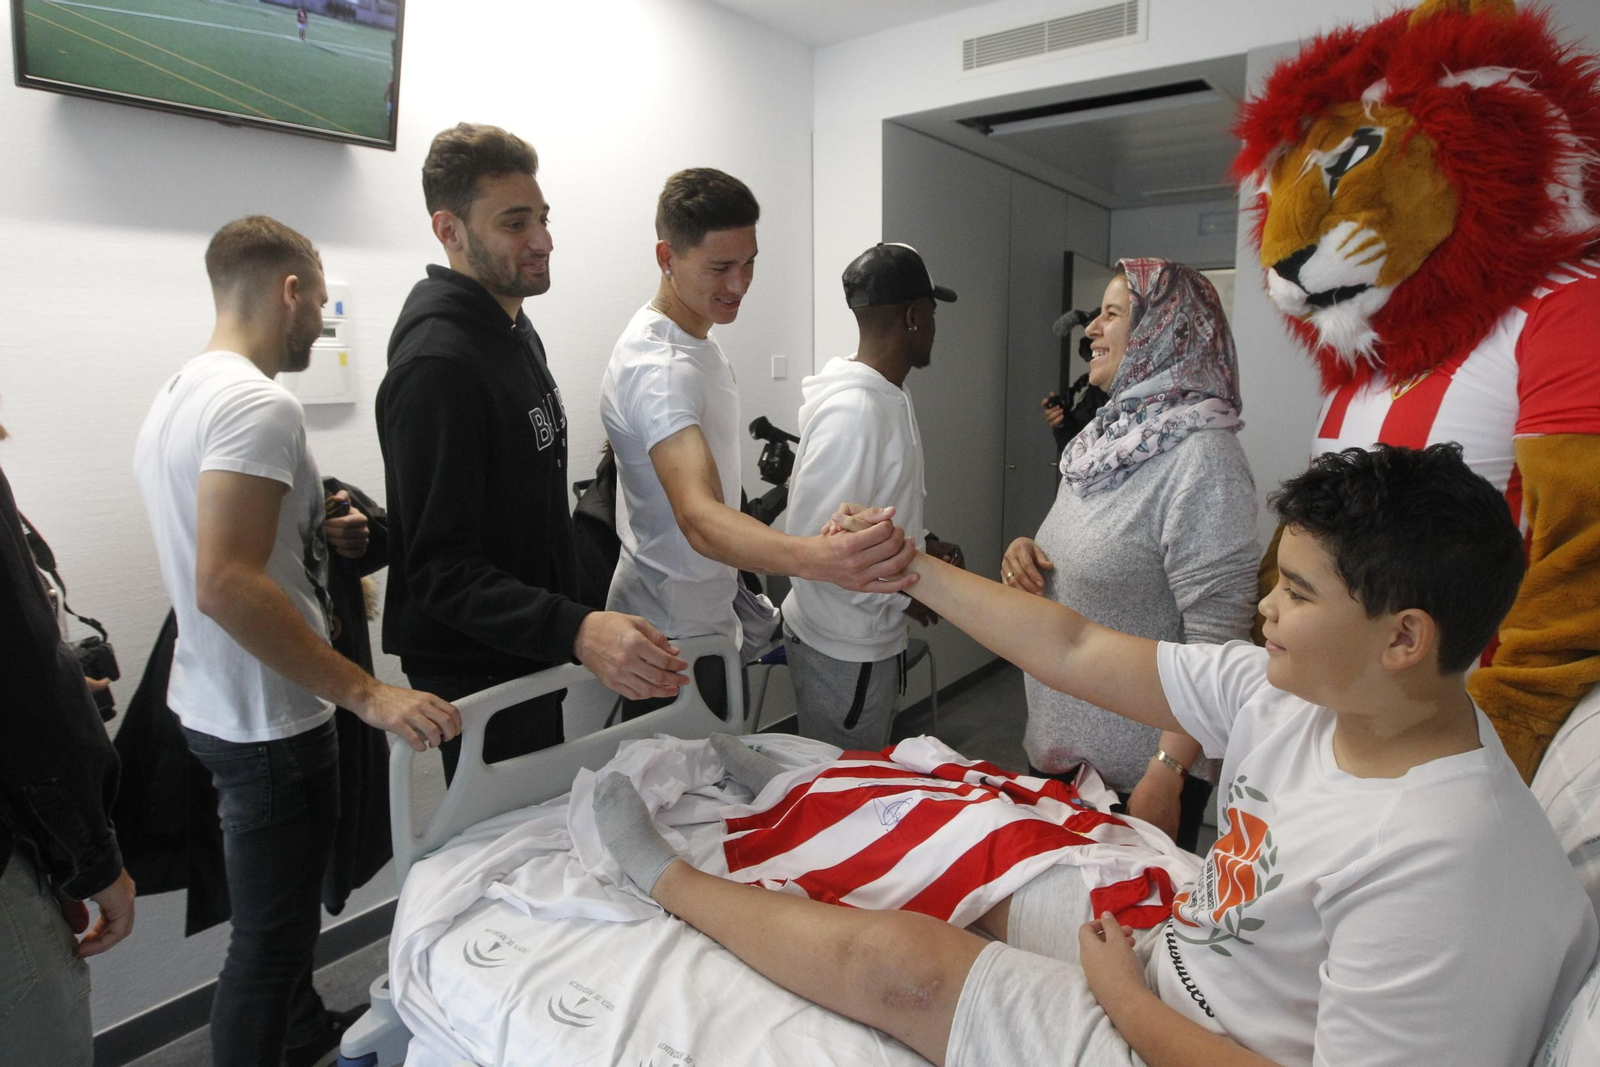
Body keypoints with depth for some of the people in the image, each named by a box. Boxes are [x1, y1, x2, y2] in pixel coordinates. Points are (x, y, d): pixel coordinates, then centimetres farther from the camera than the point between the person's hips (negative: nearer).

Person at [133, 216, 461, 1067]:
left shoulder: (180, 392, 10)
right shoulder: (259, 404, -22)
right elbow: (227, 585, -31)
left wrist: (320, 535, 14)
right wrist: (367, 695, -31)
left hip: (208, 702, 11)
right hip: (267, 722, -11)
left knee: (280, 907, 28)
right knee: (269, 937, 6)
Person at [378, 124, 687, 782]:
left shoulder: (518, 332, 10)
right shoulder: (436, 363, -23)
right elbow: (441, 568, -28)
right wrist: (576, 631, -41)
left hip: (531, 657, 10)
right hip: (476, 677, -9)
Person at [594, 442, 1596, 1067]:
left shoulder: (1442, 867, -34)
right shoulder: (1288, 689, -10)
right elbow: (1075, 651, -6)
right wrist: (913, 569, -2)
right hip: (1180, 964, 7)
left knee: (897, 963, -6)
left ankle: (668, 878, 14)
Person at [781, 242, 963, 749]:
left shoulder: (889, 395, 7)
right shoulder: (854, 408, -26)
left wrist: (922, 547, 4)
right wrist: (904, 592, -18)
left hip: (872, 637, 9)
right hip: (842, 650, -9)